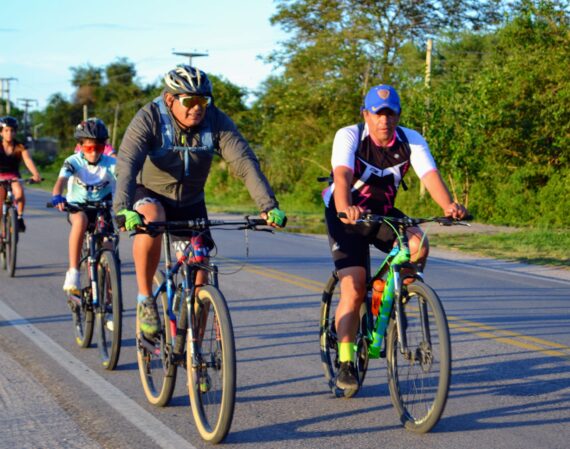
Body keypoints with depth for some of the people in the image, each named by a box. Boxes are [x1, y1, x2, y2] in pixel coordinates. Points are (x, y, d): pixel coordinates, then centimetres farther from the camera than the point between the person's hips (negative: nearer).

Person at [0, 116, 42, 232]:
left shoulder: (20, 147, -9)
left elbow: (28, 160, -24)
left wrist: (36, 175, -42)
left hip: (13, 177, 0)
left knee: (19, 192, -32)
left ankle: (20, 217, -13)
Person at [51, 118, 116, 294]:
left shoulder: (111, 163, -11)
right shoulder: (73, 162, -13)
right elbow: (61, 180, -30)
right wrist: (57, 197, -52)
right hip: (78, 206, -2)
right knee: (81, 219, -36)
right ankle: (73, 273, -35)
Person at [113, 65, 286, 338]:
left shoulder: (216, 122, -18)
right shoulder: (149, 119, -25)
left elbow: (245, 162, -25)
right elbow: (127, 164, -37)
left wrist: (268, 205, -39)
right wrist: (124, 210, -54)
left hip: (190, 203, 3)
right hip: (149, 195, -3)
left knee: (199, 277, -4)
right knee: (151, 221, -38)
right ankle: (145, 299, -21)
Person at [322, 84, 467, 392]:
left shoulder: (411, 141, -13)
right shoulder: (348, 136, -21)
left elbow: (430, 174, -29)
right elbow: (342, 175, -38)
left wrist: (448, 205, -49)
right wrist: (346, 209, -59)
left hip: (384, 213, 3)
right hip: (346, 216, -3)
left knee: (418, 245, -27)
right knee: (354, 290, -14)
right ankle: (345, 363, 0)